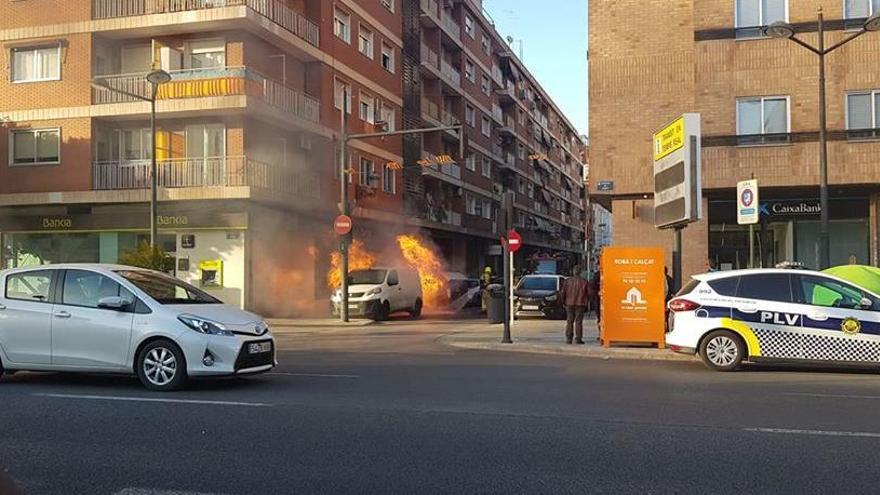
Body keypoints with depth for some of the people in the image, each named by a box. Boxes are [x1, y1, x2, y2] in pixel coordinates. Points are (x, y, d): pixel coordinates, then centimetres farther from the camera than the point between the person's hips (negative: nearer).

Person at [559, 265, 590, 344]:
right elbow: (588, 293, -4)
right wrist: (585, 304, 10)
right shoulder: (584, 281, -5)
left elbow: (562, 293, -1)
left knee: (569, 321, 8)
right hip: (580, 304, -1)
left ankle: (568, 338, 7)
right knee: (578, 321, 3)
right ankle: (578, 338, 0)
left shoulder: (567, 281, -2)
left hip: (569, 304, 1)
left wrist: (563, 302, 12)